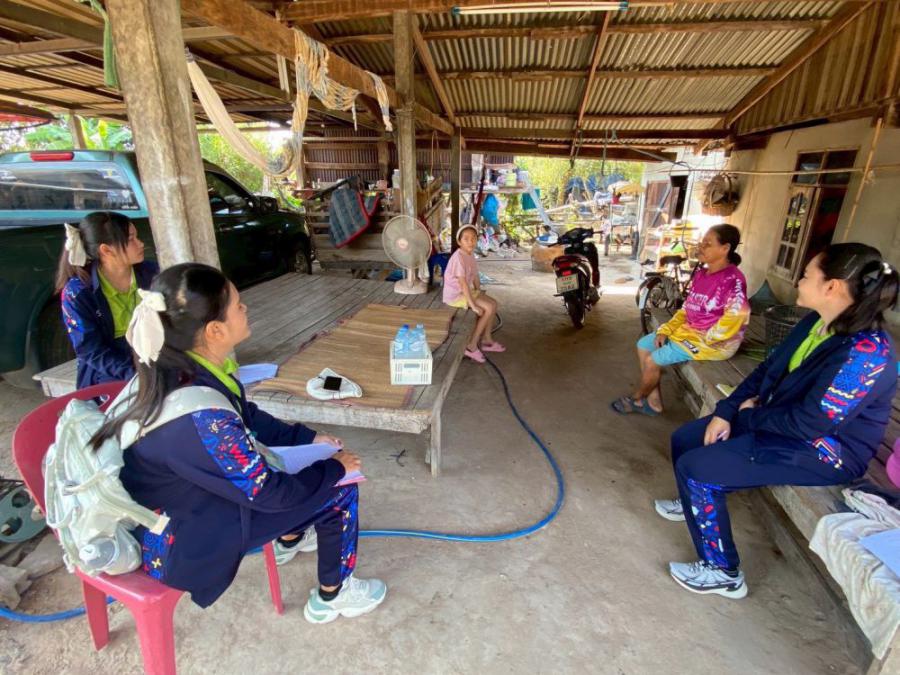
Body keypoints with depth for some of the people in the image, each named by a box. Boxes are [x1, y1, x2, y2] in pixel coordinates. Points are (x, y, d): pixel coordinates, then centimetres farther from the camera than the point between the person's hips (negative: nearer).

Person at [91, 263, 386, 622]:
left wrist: (308, 438, 6)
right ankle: (332, 596, 19)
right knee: (339, 492, -5)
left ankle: (290, 538, 41)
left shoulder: (182, 369, -12)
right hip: (179, 543, -8)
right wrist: (334, 467, -11)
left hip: (184, 495, 8)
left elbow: (249, 417, 5)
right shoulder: (201, 419, -38)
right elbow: (267, 493, -24)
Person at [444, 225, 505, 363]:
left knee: (493, 303, 6)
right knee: (488, 308, -16)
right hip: (455, 294, -9)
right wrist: (473, 305, -26)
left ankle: (486, 339, 17)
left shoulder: (470, 255, 5)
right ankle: (471, 346, -8)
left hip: (466, 291, 9)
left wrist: (479, 294, 8)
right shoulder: (458, 257, -24)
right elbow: (463, 283, -27)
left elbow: (475, 277, 14)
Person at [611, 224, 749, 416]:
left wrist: (705, 339, -22)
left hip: (713, 341, -9)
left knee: (653, 361, -16)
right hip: (689, 330, 9)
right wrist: (665, 330, 0)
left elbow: (738, 315, -30)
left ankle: (636, 399, 13)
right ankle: (654, 402, 9)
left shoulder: (733, 279, -21)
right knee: (644, 345, 4)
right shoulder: (701, 273, 7)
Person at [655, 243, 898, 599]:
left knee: (695, 466, -19)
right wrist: (726, 412, -4)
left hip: (823, 452, -9)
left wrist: (750, 416, -12)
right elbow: (768, 370, 5)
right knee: (684, 439, 9)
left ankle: (722, 573, 0)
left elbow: (811, 422, -28)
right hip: (780, 420, 9)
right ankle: (695, 502, 38)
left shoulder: (867, 352, -28)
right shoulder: (816, 323, 0)